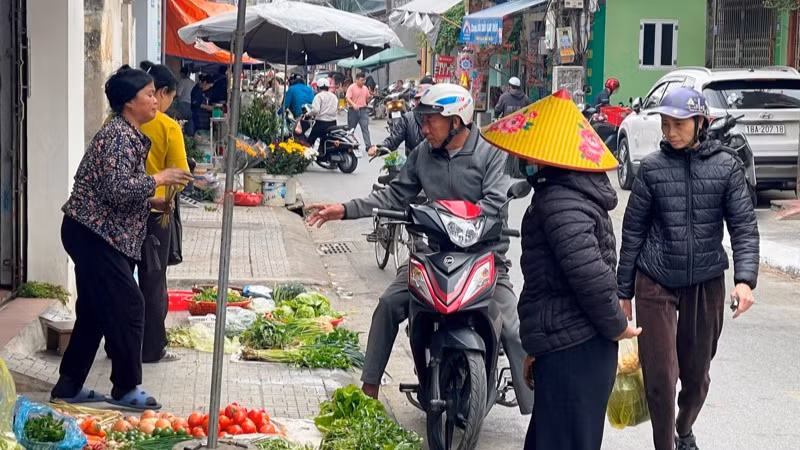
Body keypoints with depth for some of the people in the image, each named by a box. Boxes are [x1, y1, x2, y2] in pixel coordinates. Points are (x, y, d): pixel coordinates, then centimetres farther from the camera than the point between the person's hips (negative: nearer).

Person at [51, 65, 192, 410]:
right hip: (94, 234, -10)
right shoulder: (118, 135, -16)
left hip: (97, 235, 10)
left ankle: (70, 386, 20)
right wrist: (159, 179, -15)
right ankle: (126, 388, 4)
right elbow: (118, 189, -26)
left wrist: (153, 202, 9)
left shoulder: (127, 134, 15)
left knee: (94, 312, 13)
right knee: (128, 306, -5)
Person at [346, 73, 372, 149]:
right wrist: (353, 104, -33)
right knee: (351, 129, 9)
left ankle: (368, 145, -13)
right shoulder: (351, 87, -6)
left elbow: (367, 99, 20)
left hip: (363, 110, 3)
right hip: (354, 110, -3)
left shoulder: (365, 88, 12)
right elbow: (347, 98, -16)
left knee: (365, 128, -7)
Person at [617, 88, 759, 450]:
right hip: (656, 283, -1)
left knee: (697, 372, 14)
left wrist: (745, 278, -18)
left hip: (706, 284, 1)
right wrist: (624, 292, 5)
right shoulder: (652, 167, -1)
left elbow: (744, 227, -3)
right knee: (659, 374, -4)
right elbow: (633, 231, 3)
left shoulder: (726, 167, -2)